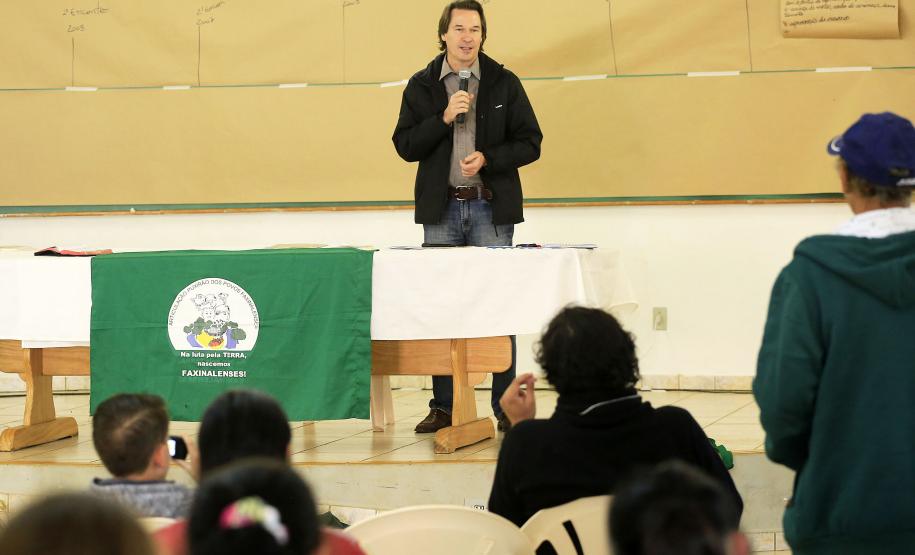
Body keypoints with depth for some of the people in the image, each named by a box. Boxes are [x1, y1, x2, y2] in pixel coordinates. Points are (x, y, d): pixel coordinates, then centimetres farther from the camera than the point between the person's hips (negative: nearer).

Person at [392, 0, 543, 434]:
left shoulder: (504, 83, 3)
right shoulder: (421, 86, 6)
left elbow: (530, 143, 2)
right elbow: (405, 145, 2)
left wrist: (488, 158, -14)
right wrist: (444, 118, -12)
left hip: (491, 208, -1)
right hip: (441, 210, 1)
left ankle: (506, 406, 3)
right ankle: (443, 406, 9)